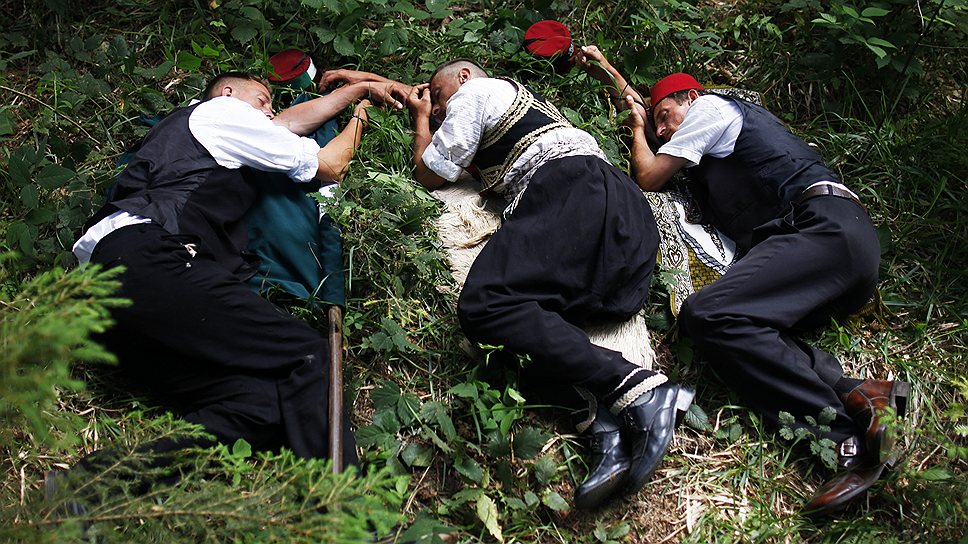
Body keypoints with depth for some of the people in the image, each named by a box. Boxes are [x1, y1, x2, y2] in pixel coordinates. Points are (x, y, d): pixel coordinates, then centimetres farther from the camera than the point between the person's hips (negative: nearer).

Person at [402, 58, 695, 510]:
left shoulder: (474, 91, 18)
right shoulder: (527, 100, 43)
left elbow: (430, 174, 20)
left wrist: (421, 118, 38)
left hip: (572, 192, -9)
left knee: (484, 306, -24)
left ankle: (637, 389, -36)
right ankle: (606, 425, -29)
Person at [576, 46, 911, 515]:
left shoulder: (711, 106, 11)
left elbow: (648, 177, 12)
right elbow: (643, 105, 55)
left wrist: (638, 128, 30)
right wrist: (607, 72, 58)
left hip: (827, 225, -9)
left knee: (708, 314, -29)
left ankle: (852, 432, -37)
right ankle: (856, 393, -33)